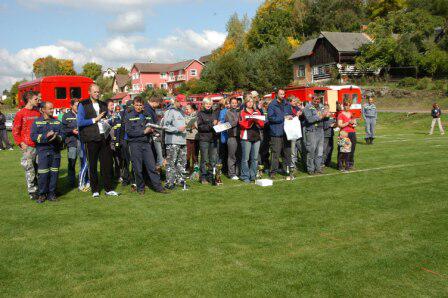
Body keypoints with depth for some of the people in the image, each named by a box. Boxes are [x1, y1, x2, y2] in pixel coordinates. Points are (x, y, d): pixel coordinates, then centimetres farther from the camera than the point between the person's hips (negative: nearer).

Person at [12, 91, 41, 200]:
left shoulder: (38, 112, 12)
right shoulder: (20, 114, -1)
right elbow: (15, 131, 0)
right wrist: (21, 143, -9)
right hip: (28, 146, -4)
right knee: (30, 169, -3)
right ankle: (32, 191, 5)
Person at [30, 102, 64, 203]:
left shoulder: (57, 122, 14)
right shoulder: (36, 122, 5)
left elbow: (62, 135, 8)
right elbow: (33, 136, -4)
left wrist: (57, 137, -13)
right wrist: (46, 136, -17)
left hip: (55, 151, 3)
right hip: (43, 151, -3)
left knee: (54, 173, 3)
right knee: (43, 174, -7)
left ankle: (51, 194, 13)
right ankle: (42, 195, 6)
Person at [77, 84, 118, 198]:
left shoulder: (103, 105, 17)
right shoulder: (83, 105, 1)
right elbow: (80, 122, -7)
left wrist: (107, 122, 6)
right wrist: (95, 119, -8)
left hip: (104, 137, 4)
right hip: (92, 139, -4)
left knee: (107, 163, 4)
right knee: (93, 165, 3)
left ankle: (108, 189, 12)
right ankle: (95, 190, 12)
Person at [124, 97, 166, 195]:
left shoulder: (147, 116, 14)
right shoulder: (129, 116, 1)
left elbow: (153, 127, 17)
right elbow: (129, 131, -8)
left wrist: (151, 130, -8)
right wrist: (144, 131, -13)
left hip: (146, 143, 3)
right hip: (135, 144, -3)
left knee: (152, 166, 1)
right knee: (138, 168, 3)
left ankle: (158, 186, 7)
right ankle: (140, 188, 16)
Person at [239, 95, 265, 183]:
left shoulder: (257, 112, 18)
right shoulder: (242, 112, 5)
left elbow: (262, 124, 11)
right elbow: (242, 124, -7)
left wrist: (257, 120, -9)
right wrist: (251, 120, -16)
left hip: (256, 137, 4)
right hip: (246, 137, -4)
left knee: (255, 158, 5)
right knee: (245, 158, -5)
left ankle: (253, 176, 14)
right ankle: (245, 176, 2)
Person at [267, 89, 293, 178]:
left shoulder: (287, 104, 14)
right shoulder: (272, 105, -4)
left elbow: (291, 114, 24)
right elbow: (270, 117, -14)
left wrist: (290, 117, -1)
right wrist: (283, 118, -14)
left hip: (286, 132, 6)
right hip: (276, 133, -6)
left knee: (287, 152, 11)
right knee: (275, 153, -6)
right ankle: (273, 171, 0)